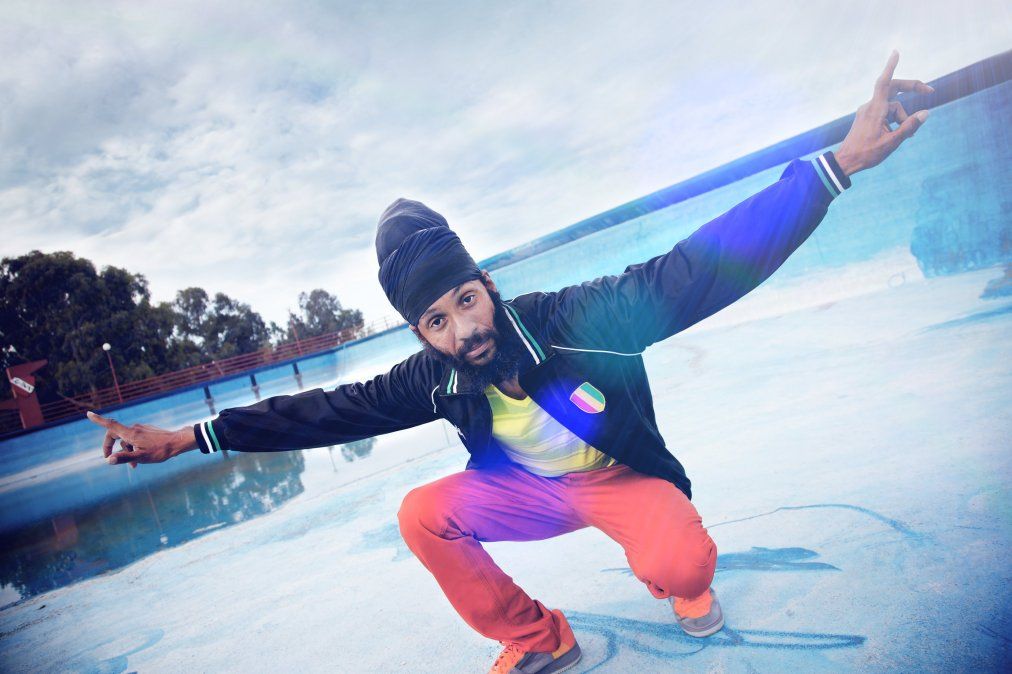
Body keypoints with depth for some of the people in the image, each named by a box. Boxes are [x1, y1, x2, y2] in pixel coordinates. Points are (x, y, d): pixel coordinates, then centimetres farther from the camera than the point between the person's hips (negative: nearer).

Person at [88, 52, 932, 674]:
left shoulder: (581, 317, -32)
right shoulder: (434, 380, -19)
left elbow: (704, 265, -38)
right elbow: (327, 410, -15)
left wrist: (839, 162, -46)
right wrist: (186, 437, -17)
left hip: (627, 478, -3)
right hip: (530, 490, 4)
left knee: (677, 562, -34)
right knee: (423, 515, -16)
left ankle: (684, 581, 10)